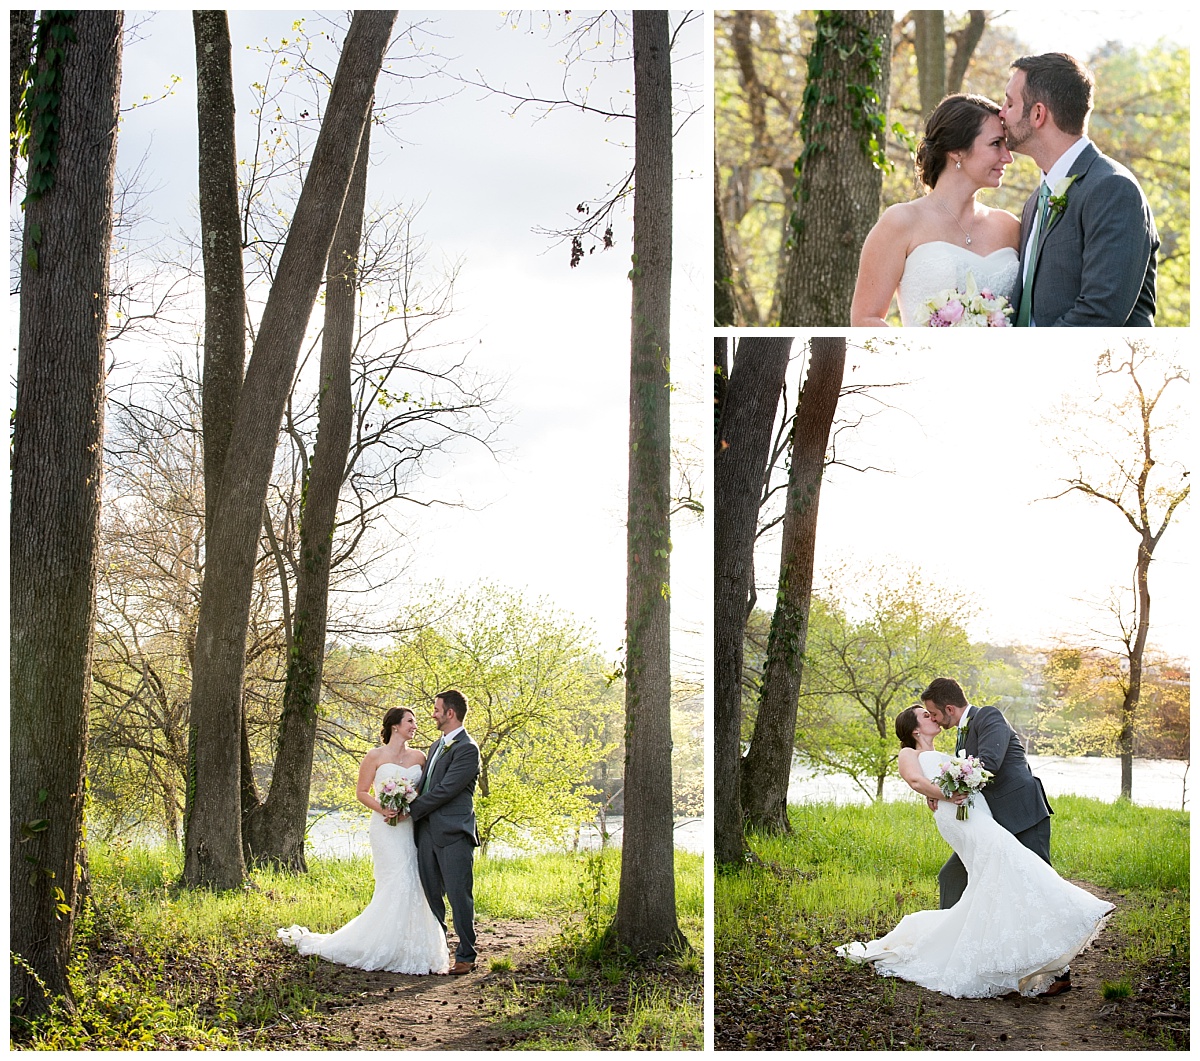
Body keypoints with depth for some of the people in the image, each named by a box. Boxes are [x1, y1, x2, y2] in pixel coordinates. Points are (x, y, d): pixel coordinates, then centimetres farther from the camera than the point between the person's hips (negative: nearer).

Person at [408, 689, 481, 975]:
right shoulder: (437, 746, 20)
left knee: (459, 896, -4)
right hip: (427, 832, 9)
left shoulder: (467, 749, -10)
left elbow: (445, 790, -15)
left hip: (454, 834, -9)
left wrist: (410, 810, -10)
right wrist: (410, 810, 2)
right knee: (431, 897, 12)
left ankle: (465, 956, 2)